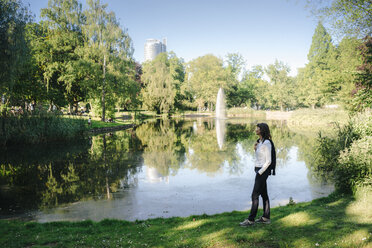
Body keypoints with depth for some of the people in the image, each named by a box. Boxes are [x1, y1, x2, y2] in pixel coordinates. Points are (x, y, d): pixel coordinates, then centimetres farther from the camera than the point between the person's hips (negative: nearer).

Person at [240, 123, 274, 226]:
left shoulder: (267, 143, -19)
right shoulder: (260, 141, 10)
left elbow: (268, 161, -20)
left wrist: (259, 172, -18)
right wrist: (255, 149, 0)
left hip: (263, 171, -10)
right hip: (259, 170, 10)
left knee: (255, 195, -5)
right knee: (264, 194, 14)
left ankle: (251, 219, 2)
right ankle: (266, 218, 22)